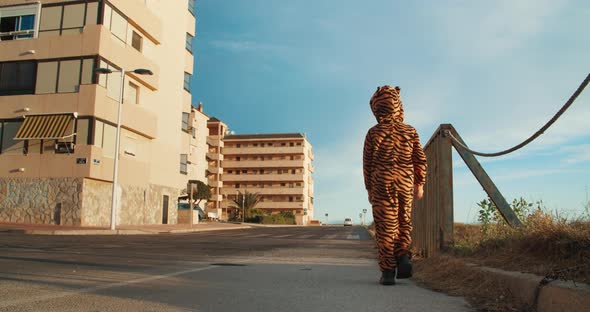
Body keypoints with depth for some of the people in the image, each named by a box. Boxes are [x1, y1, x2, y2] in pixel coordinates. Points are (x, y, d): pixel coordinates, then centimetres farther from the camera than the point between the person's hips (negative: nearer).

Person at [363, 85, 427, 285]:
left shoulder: (374, 133, 0)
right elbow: (420, 160, 4)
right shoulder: (410, 131, 4)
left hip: (382, 184, -2)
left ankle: (388, 271, -2)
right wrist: (419, 184, 13)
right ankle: (403, 256, -4)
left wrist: (369, 189, 9)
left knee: (385, 227, 0)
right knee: (403, 222, 17)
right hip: (405, 184, 2)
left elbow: (367, 163, 2)